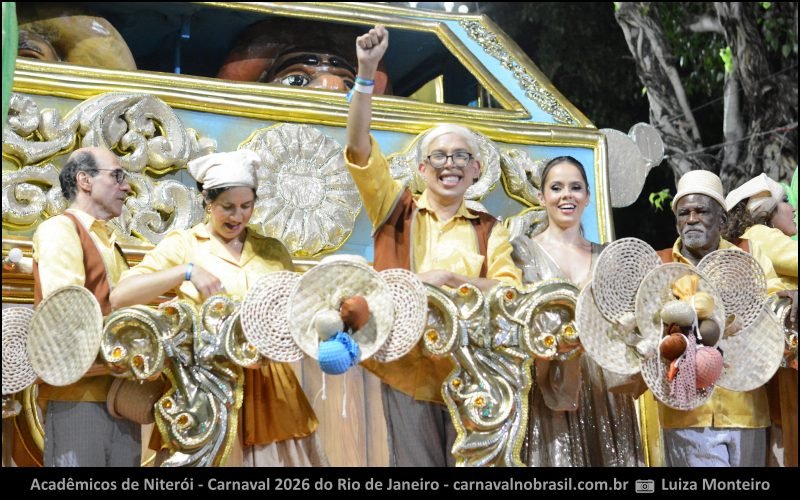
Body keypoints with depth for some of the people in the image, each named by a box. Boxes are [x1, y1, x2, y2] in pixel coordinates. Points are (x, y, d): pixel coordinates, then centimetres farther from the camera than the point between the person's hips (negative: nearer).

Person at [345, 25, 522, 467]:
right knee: (415, 462, 0)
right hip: (407, 366, -1)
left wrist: (449, 277, -14)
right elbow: (358, 147, -2)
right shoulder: (396, 211, 9)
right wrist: (367, 73, -13)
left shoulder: (489, 229, 12)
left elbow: (511, 290, 0)